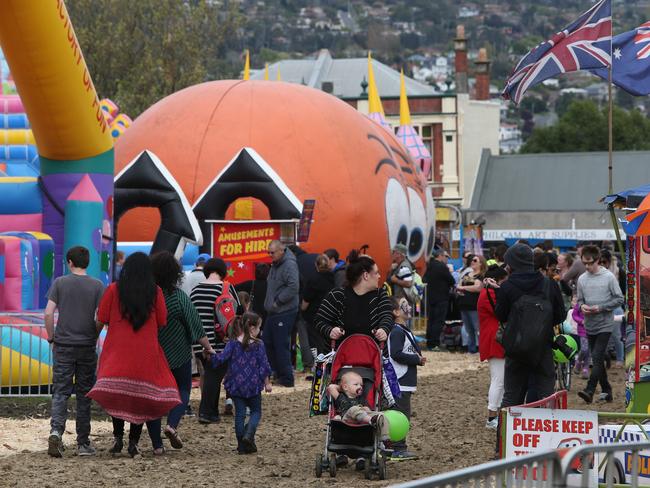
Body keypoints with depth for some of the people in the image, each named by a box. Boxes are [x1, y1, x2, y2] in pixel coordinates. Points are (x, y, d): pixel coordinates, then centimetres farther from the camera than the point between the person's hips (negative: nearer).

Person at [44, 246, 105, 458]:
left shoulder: (60, 283, 0)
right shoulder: (97, 286, -1)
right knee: (84, 394, 8)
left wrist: (51, 337, 6)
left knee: (60, 392, 1)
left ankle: (56, 430, -22)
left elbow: (48, 313, -6)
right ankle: (83, 443, 11)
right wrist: (94, 336, 10)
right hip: (87, 346, 0)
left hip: (63, 345, 0)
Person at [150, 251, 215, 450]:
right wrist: (207, 347, 3)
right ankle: (172, 424, -9)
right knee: (183, 389, 15)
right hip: (177, 355, -2)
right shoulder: (178, 297, -13)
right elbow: (195, 325, -9)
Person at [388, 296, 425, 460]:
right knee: (402, 414, -8)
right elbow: (396, 354, -24)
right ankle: (399, 449, -6)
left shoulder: (405, 331, 18)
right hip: (400, 383, -10)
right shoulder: (397, 332, -14)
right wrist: (417, 359, -15)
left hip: (405, 382, 10)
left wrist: (418, 358, 6)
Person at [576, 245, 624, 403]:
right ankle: (607, 392, 21)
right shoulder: (582, 279, 5)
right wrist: (582, 306, -9)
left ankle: (589, 390, -23)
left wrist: (601, 308, -15)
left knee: (597, 358, -16)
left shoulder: (609, 277, -7)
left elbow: (619, 299, -5)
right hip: (590, 326, 5)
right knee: (598, 360, 11)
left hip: (605, 325, -5)